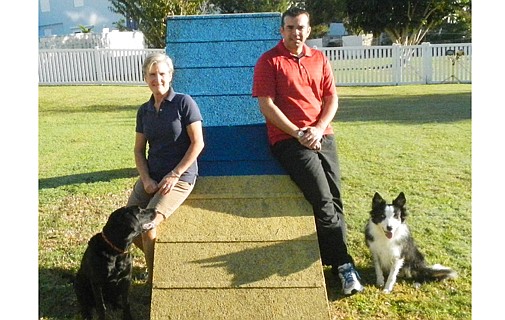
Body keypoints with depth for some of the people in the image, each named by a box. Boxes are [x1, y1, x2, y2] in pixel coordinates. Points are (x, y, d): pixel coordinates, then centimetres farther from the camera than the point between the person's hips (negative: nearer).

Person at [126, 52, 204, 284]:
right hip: (151, 176, 6)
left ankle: (153, 278, 2)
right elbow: (139, 150, 12)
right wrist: (146, 179, -4)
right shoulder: (144, 110, 9)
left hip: (180, 177, -6)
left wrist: (174, 175, -14)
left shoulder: (184, 103, -8)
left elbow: (198, 143, -12)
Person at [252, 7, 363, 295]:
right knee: (323, 200, -16)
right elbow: (267, 105, -7)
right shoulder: (269, 61, 2)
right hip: (287, 138, -5)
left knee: (335, 199, 0)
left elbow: (332, 99, 12)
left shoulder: (319, 59, 16)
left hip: (322, 135, 5)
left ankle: (334, 261, 12)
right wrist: (298, 133, -12)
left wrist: (319, 128, -7)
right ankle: (343, 263, -3)